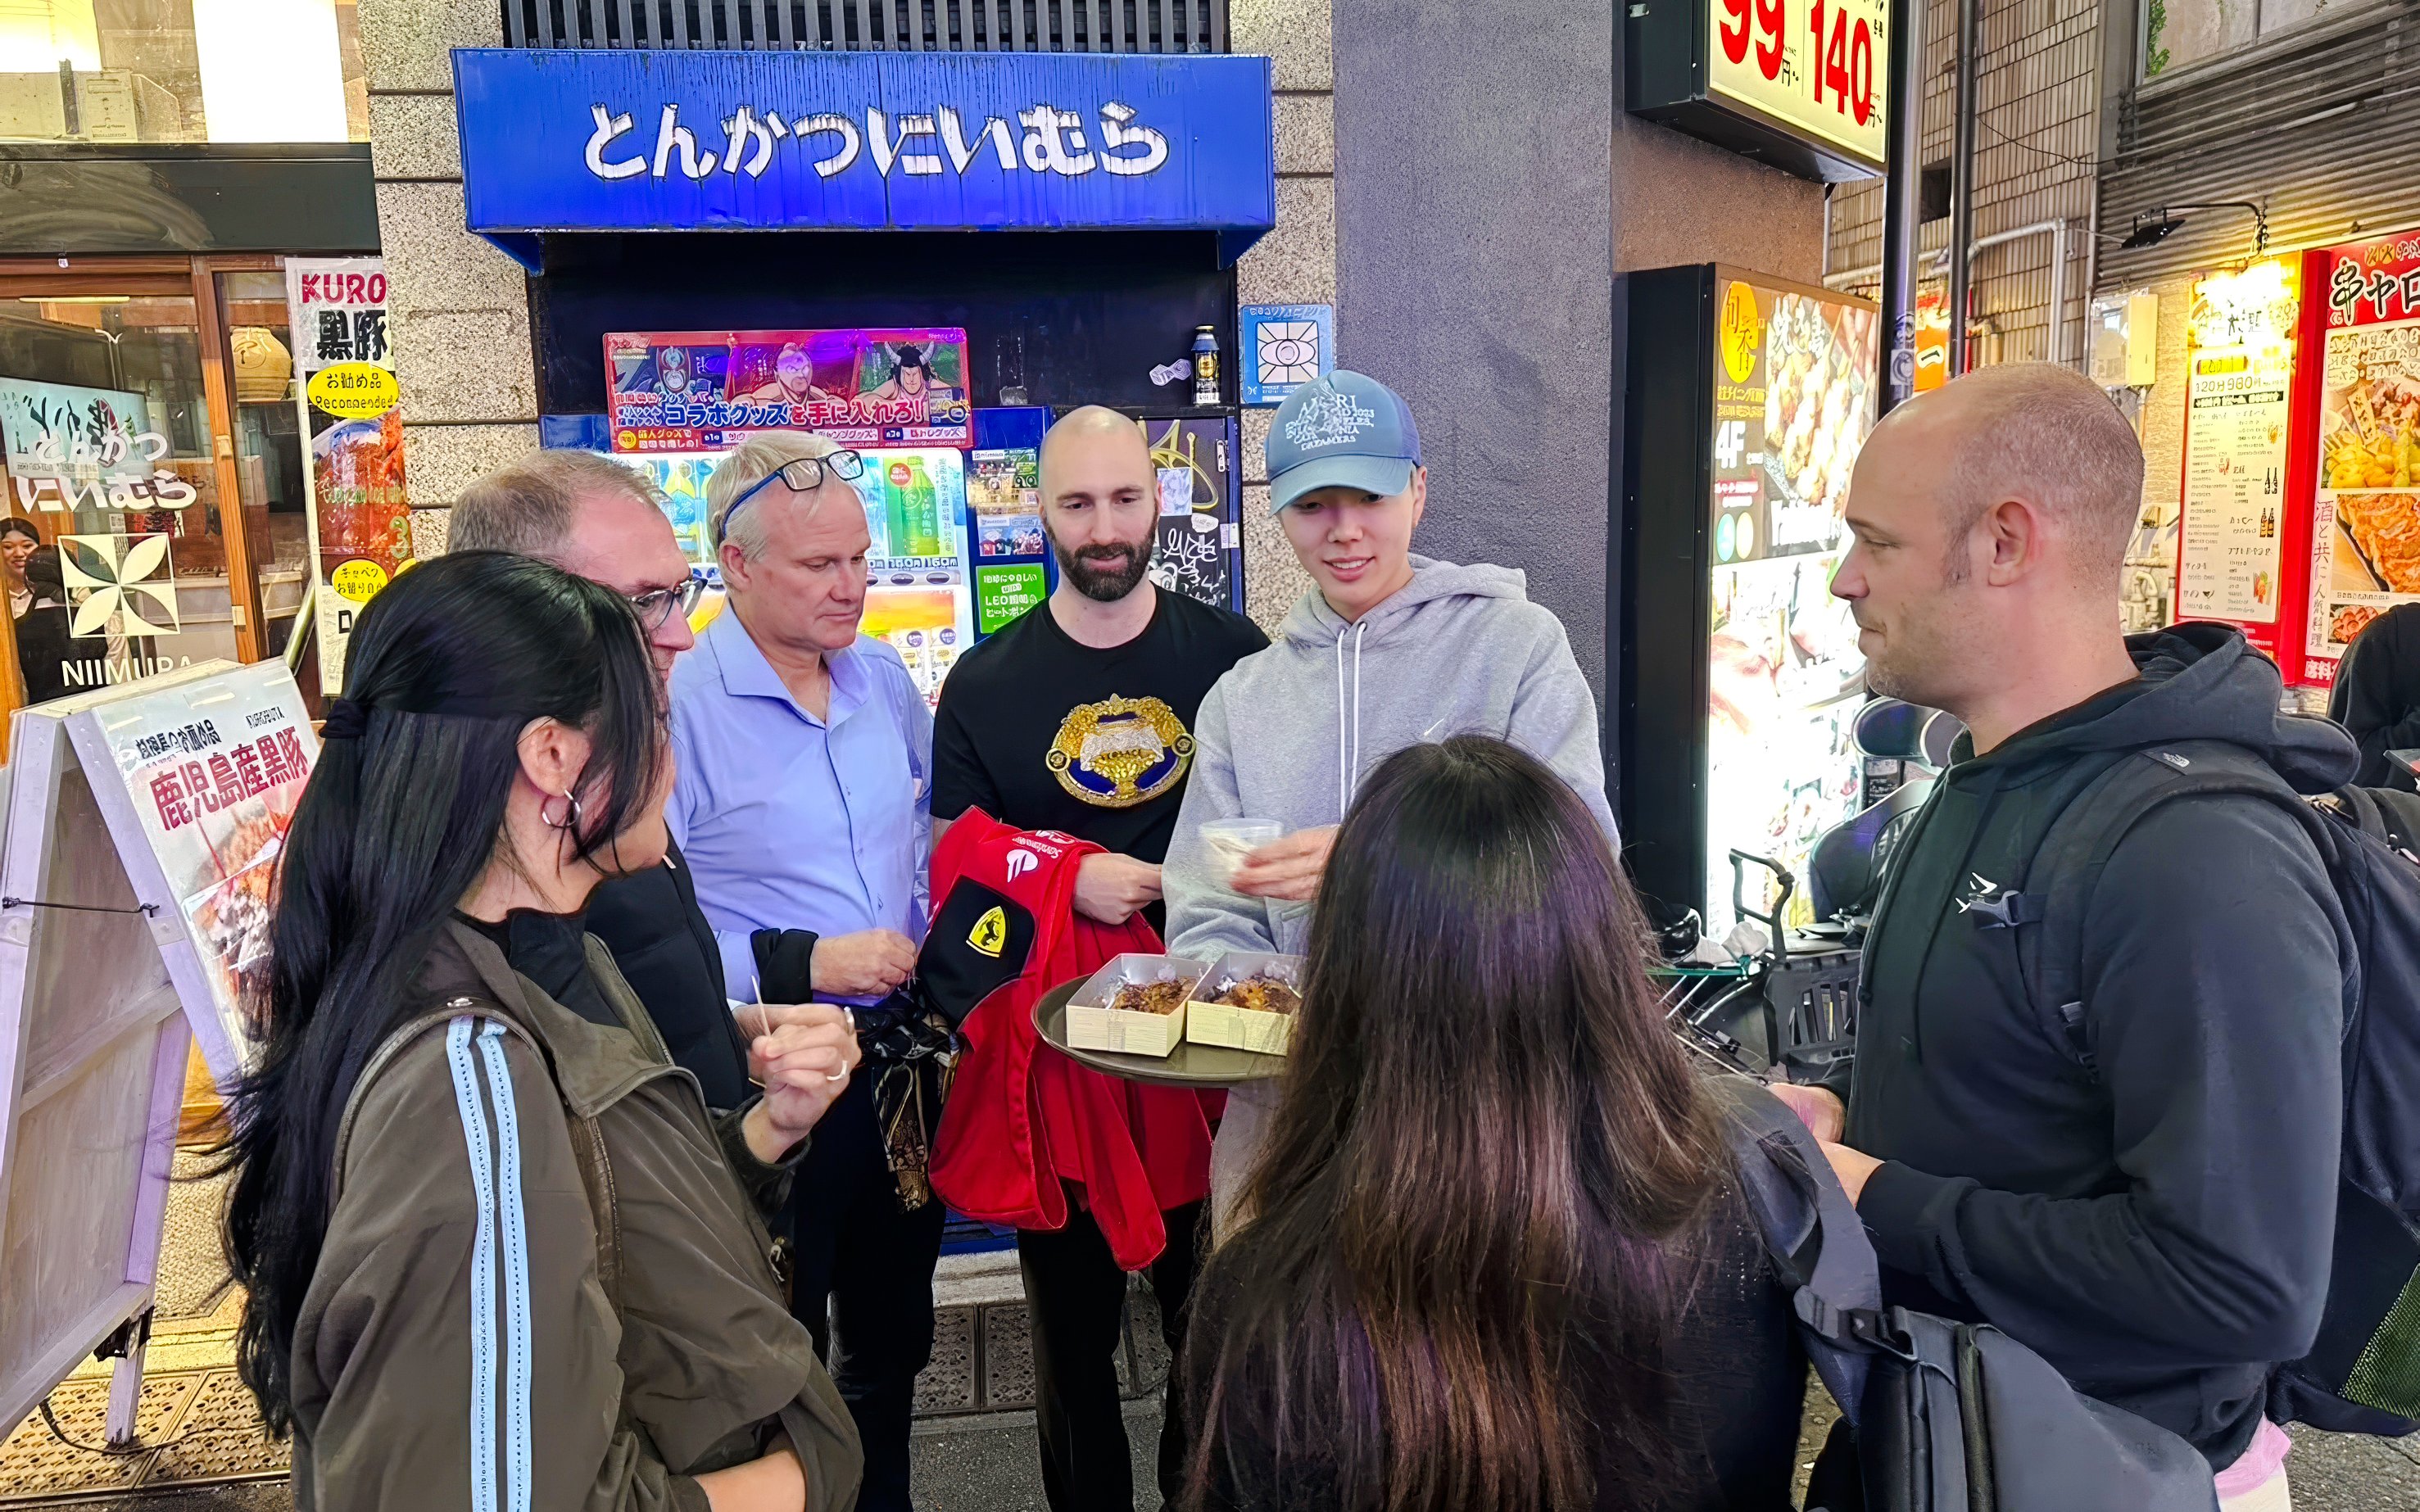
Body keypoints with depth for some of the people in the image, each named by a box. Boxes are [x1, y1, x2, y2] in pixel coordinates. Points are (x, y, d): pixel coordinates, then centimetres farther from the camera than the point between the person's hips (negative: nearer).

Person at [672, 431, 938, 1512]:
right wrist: (803, 965, -23)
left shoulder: (882, 677, 3)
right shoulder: (679, 705, -18)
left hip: (898, 1058, 6)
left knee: (893, 1339, 23)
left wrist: (935, 942, 5)